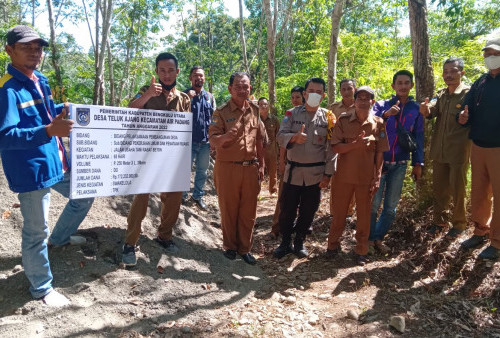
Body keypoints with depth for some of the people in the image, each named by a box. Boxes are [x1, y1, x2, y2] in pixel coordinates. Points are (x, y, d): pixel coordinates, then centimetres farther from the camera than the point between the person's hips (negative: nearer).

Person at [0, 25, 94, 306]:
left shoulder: (40, 80, 9)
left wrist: (62, 110, 3)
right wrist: (48, 131, -37)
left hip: (56, 162, 9)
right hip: (32, 170, -9)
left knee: (84, 197, 25)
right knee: (36, 232, 4)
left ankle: (59, 237, 47)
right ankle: (41, 288, 22)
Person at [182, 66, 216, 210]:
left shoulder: (210, 97, 10)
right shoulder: (184, 95, -1)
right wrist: (188, 98, -22)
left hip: (205, 141, 4)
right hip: (189, 140, -3)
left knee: (202, 171, 13)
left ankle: (198, 195, 28)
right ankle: (182, 196, 18)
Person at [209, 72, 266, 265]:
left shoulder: (255, 110, 8)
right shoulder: (222, 112, -4)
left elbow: (260, 140, 14)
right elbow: (213, 140, -12)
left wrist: (261, 165, 11)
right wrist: (225, 137, -33)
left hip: (251, 168, 3)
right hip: (228, 167, -3)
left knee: (249, 211, 8)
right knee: (228, 210, 8)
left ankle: (245, 248, 24)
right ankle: (230, 246, 27)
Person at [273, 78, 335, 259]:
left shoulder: (328, 117, 1)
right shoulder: (292, 113, 3)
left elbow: (331, 148, 1)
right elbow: (281, 136, -6)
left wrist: (328, 174, -4)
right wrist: (294, 137, -28)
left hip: (315, 174, 0)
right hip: (293, 171, 0)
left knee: (308, 211, 11)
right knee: (287, 210, 6)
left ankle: (299, 242, 31)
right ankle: (285, 242, 26)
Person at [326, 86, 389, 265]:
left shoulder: (378, 123, 1)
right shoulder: (343, 120, -2)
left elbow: (380, 153, 2)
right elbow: (336, 148, -8)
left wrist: (377, 177, -2)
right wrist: (356, 144, -23)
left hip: (366, 177, 1)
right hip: (344, 175, 0)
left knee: (364, 215, 10)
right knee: (339, 212, 11)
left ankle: (361, 250, 25)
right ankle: (333, 245, 28)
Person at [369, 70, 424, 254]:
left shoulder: (416, 109, 7)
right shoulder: (382, 105, 0)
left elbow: (418, 137, 9)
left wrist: (418, 163, 4)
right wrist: (385, 115, -31)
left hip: (400, 164, 3)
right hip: (379, 161, -3)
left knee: (391, 206, 8)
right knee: (373, 203, -2)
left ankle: (378, 237, 23)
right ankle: (369, 238, 15)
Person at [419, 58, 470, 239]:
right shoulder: (441, 94, 9)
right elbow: (432, 111, -4)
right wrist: (425, 110, -24)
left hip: (458, 151, -5)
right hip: (439, 150, 5)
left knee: (457, 190, 7)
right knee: (439, 188, 14)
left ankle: (459, 224, 25)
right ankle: (439, 221, 30)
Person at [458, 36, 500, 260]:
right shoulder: (480, 83, 10)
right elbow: (468, 109, 14)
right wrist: (463, 118, -7)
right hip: (478, 147, 5)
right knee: (478, 193, 14)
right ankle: (480, 232, 30)